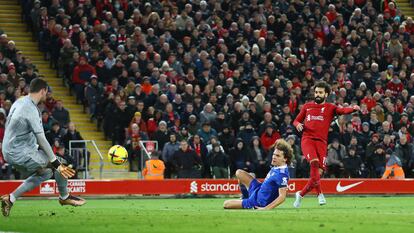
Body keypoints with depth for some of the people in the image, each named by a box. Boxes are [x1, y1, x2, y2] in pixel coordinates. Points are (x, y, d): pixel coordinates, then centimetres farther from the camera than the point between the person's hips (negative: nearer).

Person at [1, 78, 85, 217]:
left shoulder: (19, 102, 6)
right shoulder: (31, 110, -22)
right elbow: (42, 139, -22)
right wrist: (57, 164, -19)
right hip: (20, 154, -9)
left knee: (45, 173, 20)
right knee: (60, 162, -2)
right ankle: (64, 197, 17)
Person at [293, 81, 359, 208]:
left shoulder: (330, 108, 10)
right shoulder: (307, 106, 15)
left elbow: (342, 110, -9)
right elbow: (296, 120, 24)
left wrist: (353, 108, -30)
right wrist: (298, 124, -1)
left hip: (321, 142, 1)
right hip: (307, 139, -1)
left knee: (318, 172, -4)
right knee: (314, 162, -28)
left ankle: (301, 194, 15)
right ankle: (319, 193, -19)